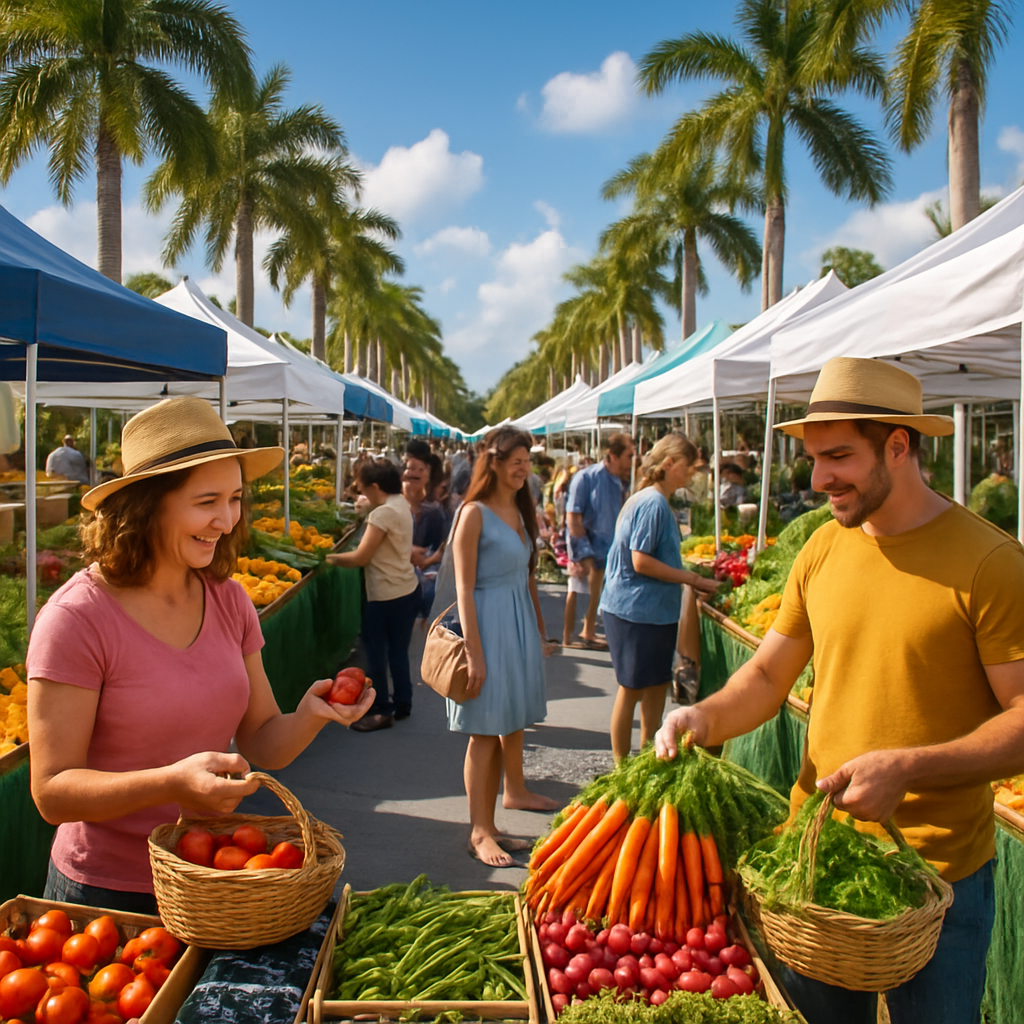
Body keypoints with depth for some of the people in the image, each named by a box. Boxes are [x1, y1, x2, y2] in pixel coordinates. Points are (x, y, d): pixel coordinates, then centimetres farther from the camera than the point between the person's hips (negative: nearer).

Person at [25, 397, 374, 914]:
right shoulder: (76, 618, -19)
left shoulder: (227, 600, -2)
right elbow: (52, 792, -18)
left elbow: (261, 744, 1)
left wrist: (309, 715, -20)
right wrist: (173, 783, -33)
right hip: (109, 895, -5)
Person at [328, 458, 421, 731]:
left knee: (376, 652, 3)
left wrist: (332, 557, -5)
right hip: (408, 589, 9)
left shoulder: (383, 513, -20)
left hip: (386, 596, -9)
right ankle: (402, 704, 26)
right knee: (397, 650, 17)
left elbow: (361, 558, -18)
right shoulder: (401, 504, 8)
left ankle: (381, 711, 10)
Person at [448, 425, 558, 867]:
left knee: (514, 718, 18)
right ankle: (480, 832, 4)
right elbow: (464, 589, -15)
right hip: (489, 624, -7)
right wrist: (474, 653, -18)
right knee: (486, 731, -3)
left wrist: (540, 631, 19)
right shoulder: (474, 514, -12)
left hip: (520, 622, 8)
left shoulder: (520, 511, 12)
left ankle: (515, 791, 35)